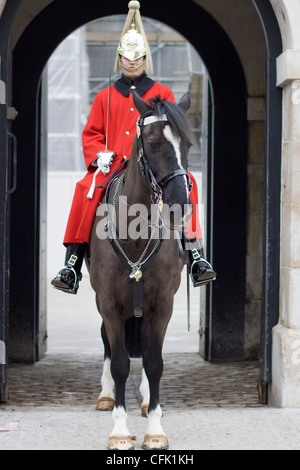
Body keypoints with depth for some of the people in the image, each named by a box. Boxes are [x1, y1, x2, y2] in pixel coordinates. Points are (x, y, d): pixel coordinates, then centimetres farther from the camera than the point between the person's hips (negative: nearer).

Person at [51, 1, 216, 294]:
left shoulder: (162, 94, 14)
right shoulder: (105, 97, 18)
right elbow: (91, 133, 16)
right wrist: (99, 154, -5)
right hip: (113, 166, 1)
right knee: (86, 190, -28)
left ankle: (196, 258, -30)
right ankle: (72, 267, -24)